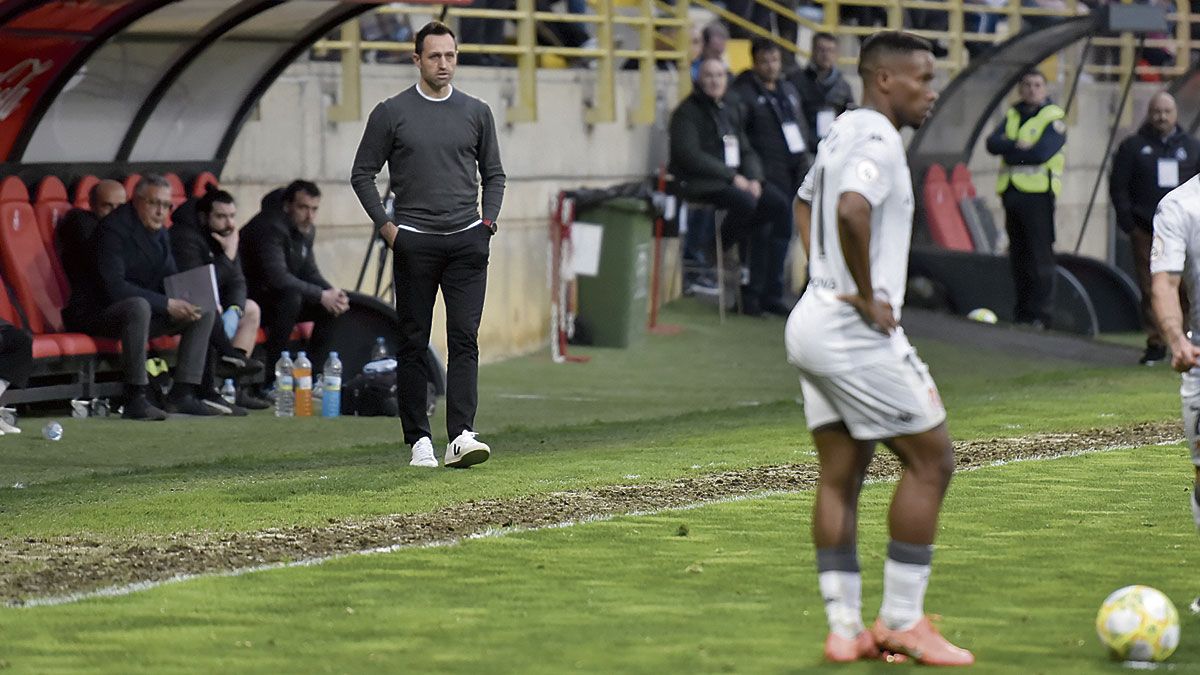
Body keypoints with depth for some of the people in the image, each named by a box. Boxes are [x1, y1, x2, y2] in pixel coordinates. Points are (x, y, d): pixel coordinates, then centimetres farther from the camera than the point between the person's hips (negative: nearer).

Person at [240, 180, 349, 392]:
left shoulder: (306, 229, 7)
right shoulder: (270, 227, -23)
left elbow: (310, 272, 11)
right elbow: (278, 278, -33)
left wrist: (333, 292, -11)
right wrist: (321, 295, -28)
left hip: (276, 298, 9)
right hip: (248, 300, -9)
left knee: (332, 305, -3)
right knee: (290, 297, -36)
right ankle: (272, 379, -31)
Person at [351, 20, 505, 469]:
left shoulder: (476, 113, 10)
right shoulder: (392, 113, 2)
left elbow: (493, 173, 18)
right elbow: (363, 173, 6)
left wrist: (488, 220, 3)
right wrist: (384, 224, -3)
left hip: (467, 242, 1)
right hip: (414, 242, -1)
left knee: (465, 340, -8)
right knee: (413, 343, 2)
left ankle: (461, 436, -15)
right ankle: (419, 439, 7)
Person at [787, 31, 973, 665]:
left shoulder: (840, 133, 16)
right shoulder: (878, 140, -15)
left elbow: (805, 204, 33)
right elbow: (852, 210, -34)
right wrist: (868, 296, -22)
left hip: (814, 321, 10)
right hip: (855, 330, -10)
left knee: (840, 475, 10)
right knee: (930, 458, -1)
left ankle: (845, 629, 10)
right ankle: (901, 619, 1)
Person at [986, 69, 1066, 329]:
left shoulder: (1054, 118, -1)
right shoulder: (1012, 115, 18)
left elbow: (1042, 152, -15)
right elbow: (993, 143, 3)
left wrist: (1008, 150, -4)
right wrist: (1018, 145, -14)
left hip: (1038, 193, -6)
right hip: (1012, 191, 6)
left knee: (1040, 254, -9)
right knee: (1018, 255, 8)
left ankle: (1040, 314, -9)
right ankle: (1022, 312, 13)